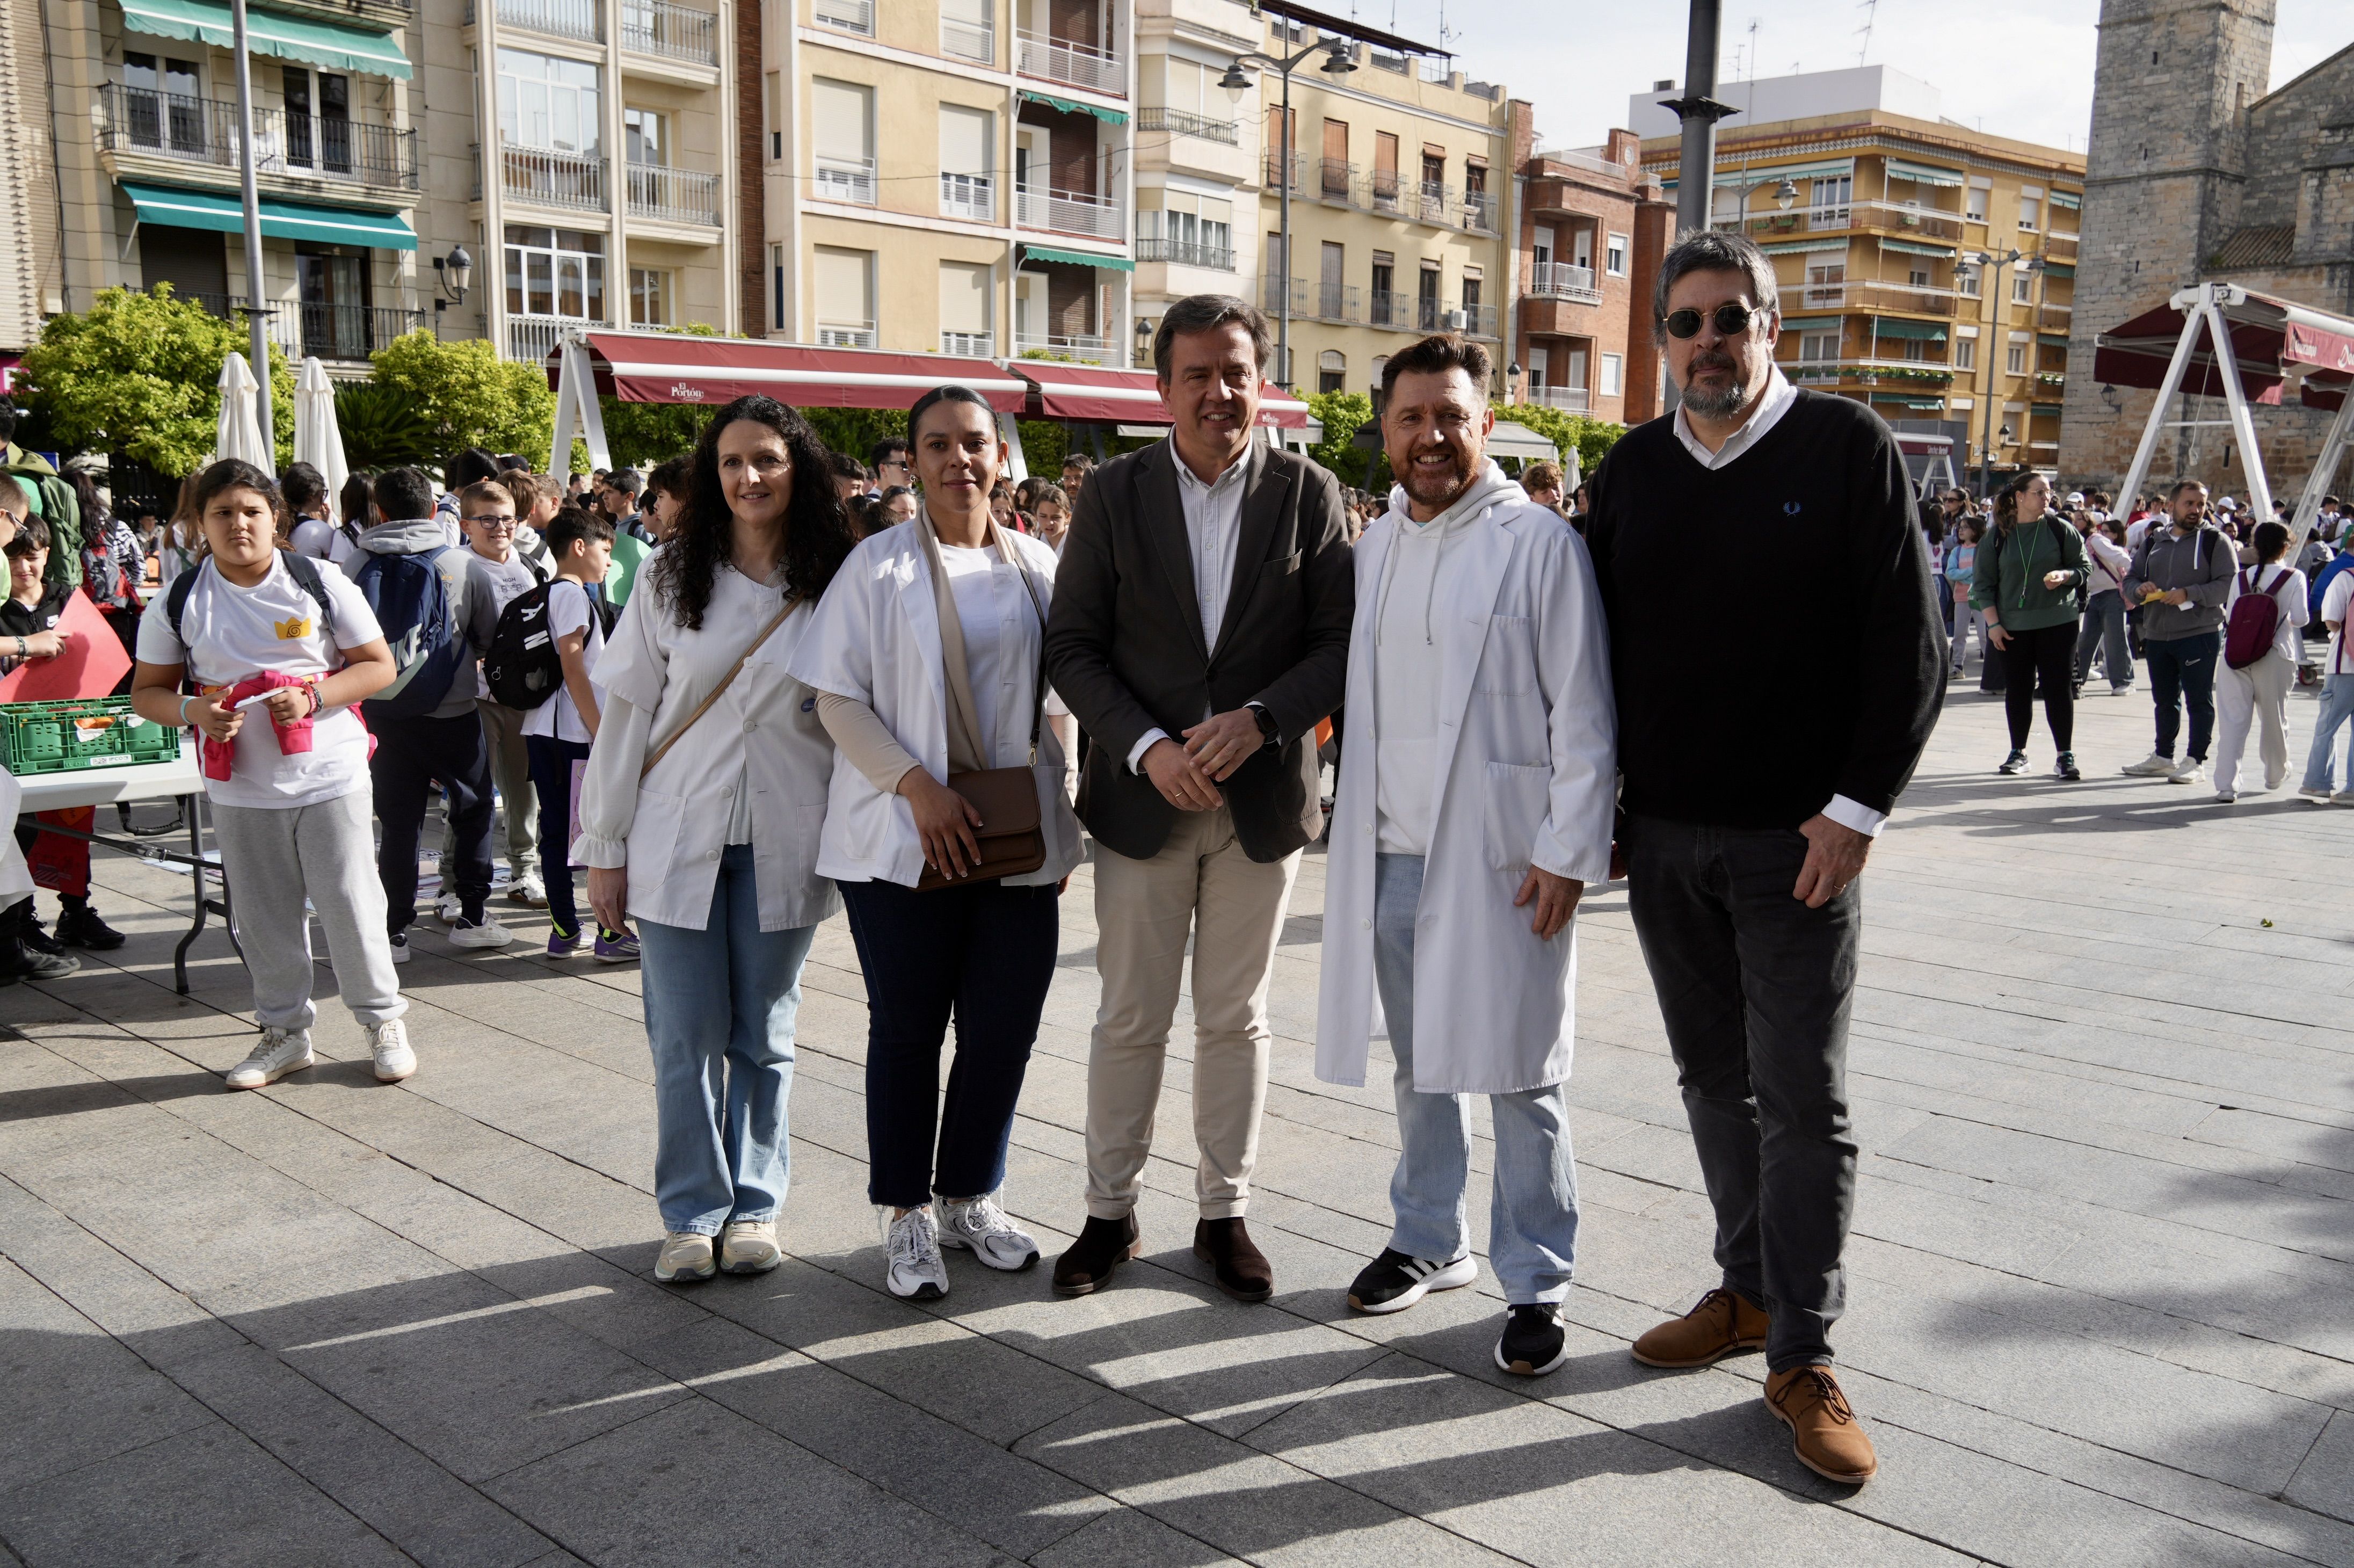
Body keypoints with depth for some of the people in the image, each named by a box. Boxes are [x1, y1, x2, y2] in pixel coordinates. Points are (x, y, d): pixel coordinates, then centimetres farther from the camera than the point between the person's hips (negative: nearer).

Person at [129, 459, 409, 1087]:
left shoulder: (321, 584, -3)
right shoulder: (178, 604, 3)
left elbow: (378, 666, -1)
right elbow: (147, 690, 8)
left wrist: (313, 696, -17)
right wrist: (194, 711, -13)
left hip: (330, 776, -2)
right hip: (241, 788, 2)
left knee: (351, 904, 1)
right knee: (265, 917, 10)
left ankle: (383, 1019, 18)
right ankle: (285, 1031, 26)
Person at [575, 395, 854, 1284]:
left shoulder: (836, 585, 0)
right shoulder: (672, 576, 1)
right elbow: (625, 709, 2)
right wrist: (605, 847, 1)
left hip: (784, 844, 0)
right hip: (678, 840, 0)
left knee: (763, 1035, 11)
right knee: (684, 1037, 4)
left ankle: (754, 1203, 26)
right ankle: (692, 1211, 20)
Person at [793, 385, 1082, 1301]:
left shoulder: (1038, 567, 8)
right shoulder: (879, 564, -1)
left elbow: (1064, 698, 12)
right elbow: (838, 697, -6)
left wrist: (1061, 825, 7)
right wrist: (919, 788, -17)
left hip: (1018, 840, 3)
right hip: (904, 839, -3)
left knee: (1005, 1025, 7)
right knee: (907, 1027, 5)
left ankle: (970, 1199, 26)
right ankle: (907, 1216, 20)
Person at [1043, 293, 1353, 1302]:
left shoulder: (1309, 494, 0)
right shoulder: (1115, 494, 0)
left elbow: (1342, 642, -3)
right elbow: (1072, 646, -3)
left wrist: (1260, 719, -18)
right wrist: (1148, 748, -16)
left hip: (1263, 800, 0)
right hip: (1142, 798, 0)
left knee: (1235, 1020, 12)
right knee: (1130, 1019, 9)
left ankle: (1224, 1213, 26)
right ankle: (1109, 1211, 24)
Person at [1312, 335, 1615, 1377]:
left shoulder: (1540, 541, -6)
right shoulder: (1372, 549, 12)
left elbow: (1583, 715, -8)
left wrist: (1568, 852, -12)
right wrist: (1349, 826, 14)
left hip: (1502, 860, -5)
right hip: (1390, 857, 6)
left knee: (1519, 1076, 3)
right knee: (1418, 1067, 16)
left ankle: (1535, 1283, 16)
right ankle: (1429, 1242, 33)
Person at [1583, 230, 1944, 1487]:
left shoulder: (1847, 448, -4)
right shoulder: (1631, 470, 8)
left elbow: (1910, 645, -6)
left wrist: (1859, 807, -12)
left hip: (1796, 840, -4)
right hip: (1662, 837, 4)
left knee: (1801, 1098, 0)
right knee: (1712, 1077, 13)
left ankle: (1802, 1356, 10)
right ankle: (1749, 1287, 29)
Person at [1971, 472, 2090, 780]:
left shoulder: (2061, 530, 1)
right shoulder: (1998, 536, 2)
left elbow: (2084, 567, 7)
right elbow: (1983, 583, 3)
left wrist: (2064, 576, -16)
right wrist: (1993, 623, -4)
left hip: (2057, 621, -1)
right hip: (2012, 625, 1)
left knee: (2059, 687, -2)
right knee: (2017, 689, 6)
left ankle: (2066, 755, 3)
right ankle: (2018, 753, 19)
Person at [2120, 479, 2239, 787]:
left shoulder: (2215, 540, -2)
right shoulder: (2153, 541, 14)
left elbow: (2228, 585, -11)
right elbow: (2130, 578, 17)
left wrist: (2188, 594, -23)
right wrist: (2139, 589, -6)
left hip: (2200, 634, -6)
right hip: (2157, 634, 6)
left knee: (2199, 700, -1)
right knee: (2164, 700, 15)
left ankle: (2195, 761, 4)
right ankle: (2163, 756, 26)